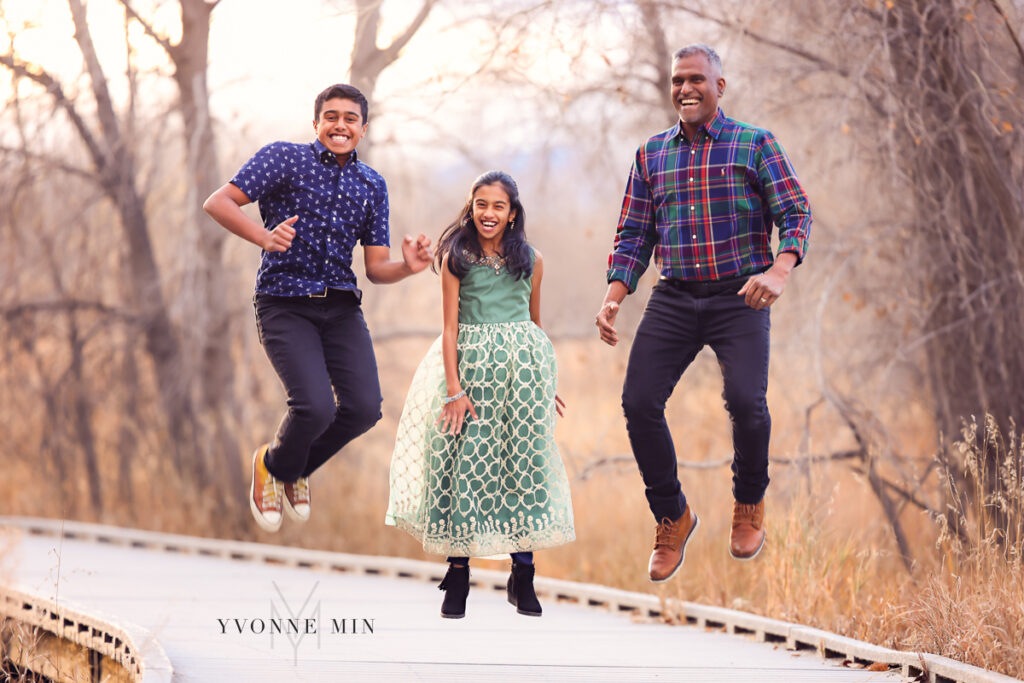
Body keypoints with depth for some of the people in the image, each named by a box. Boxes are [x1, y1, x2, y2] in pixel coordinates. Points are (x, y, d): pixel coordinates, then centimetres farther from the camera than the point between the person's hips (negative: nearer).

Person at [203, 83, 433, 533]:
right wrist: (265, 237, -26)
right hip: (285, 305, -5)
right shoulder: (285, 158, -1)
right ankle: (273, 465, 13)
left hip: (341, 308, 5)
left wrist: (408, 267, -11)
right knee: (315, 407, -22)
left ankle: (296, 468, 18)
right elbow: (218, 203, -9)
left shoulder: (372, 186, 14)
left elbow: (376, 267, 13)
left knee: (363, 407, -13)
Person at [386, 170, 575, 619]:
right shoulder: (456, 259, 2)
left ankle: (522, 575, 4)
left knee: (523, 461, -2)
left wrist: (547, 383, 20)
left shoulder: (530, 261, 8)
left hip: (523, 363, 2)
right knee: (466, 460, -6)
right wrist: (454, 388, -9)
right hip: (471, 364, -1)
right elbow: (450, 328, -1)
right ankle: (458, 573, 0)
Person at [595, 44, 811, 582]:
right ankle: (672, 518, 10)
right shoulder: (652, 154, 13)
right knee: (639, 401, -11)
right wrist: (612, 297, -3)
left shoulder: (755, 145, 2)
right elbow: (634, 234, 13)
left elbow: (796, 214, -5)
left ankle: (749, 504, 8)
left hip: (738, 297, -3)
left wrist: (779, 272, -24)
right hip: (674, 297, 4)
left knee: (745, 401, -22)